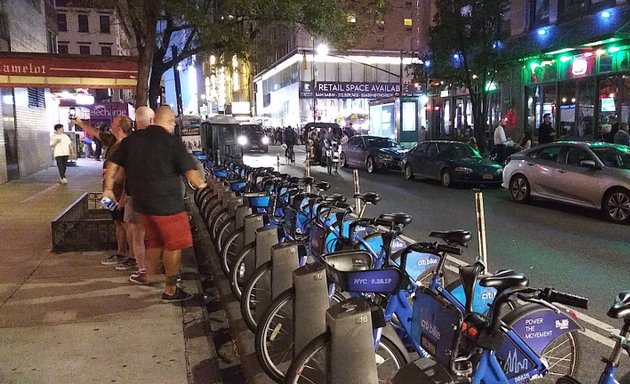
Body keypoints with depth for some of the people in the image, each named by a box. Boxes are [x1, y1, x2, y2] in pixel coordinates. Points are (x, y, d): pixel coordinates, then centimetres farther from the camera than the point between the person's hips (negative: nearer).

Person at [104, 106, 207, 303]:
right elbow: (190, 172, -16)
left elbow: (113, 165, 10)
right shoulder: (172, 141, -13)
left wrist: (108, 188, 21)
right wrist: (200, 184, 3)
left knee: (154, 239, 24)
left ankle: (150, 276, 38)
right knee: (174, 244, 4)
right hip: (166, 203, -7)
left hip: (141, 201, 7)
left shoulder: (132, 139, 6)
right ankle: (170, 290, 8)